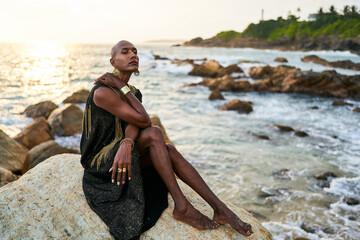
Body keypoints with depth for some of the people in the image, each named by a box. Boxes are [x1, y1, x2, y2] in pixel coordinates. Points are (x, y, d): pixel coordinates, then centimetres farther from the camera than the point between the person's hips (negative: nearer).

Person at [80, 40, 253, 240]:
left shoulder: (133, 93, 6)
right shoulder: (102, 92, -20)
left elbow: (133, 126, -13)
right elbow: (143, 120, -23)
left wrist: (126, 144, -35)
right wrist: (121, 86, -20)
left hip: (119, 156, 7)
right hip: (100, 163, -7)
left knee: (169, 150, -15)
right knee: (154, 134, -26)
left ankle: (220, 208, -18)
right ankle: (181, 206, -23)